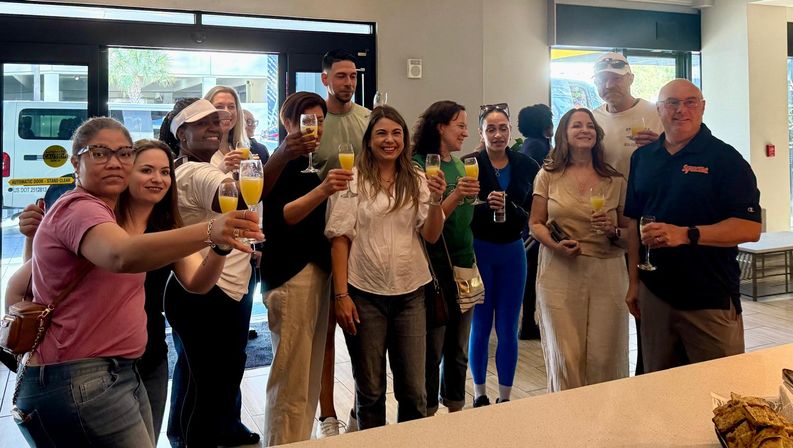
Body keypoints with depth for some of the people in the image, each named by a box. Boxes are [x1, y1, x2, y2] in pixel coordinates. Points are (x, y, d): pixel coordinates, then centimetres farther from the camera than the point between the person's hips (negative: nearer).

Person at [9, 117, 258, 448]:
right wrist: (208, 231, -51)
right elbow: (123, 256, -38)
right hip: (80, 381, -10)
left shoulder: (100, 211, 19)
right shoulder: (79, 208, -16)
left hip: (116, 374, 10)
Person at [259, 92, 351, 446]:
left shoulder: (307, 164, 17)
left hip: (317, 270, 9)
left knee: (310, 374, 13)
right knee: (291, 376, -8)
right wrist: (322, 190, -35)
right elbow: (280, 216, -22)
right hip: (291, 274, -9)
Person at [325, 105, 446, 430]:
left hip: (409, 293, 3)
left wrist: (436, 200, -17)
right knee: (370, 390, 10)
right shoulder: (353, 180, -3)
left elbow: (431, 236, 1)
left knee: (414, 390, 7)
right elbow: (340, 239, -5)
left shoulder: (417, 181, 8)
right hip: (365, 294, -3)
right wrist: (341, 295, -10)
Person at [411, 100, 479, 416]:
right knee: (433, 350, 3)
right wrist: (456, 195, -27)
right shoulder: (419, 165, -11)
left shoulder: (461, 165, 11)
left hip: (463, 266, 7)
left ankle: (456, 411, 30)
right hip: (435, 268, -7)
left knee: (459, 350, 16)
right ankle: (428, 417, 17)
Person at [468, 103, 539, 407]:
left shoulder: (526, 166, -1)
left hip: (512, 252, 2)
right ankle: (479, 394, 25)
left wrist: (509, 208, -21)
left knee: (508, 329, 9)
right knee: (480, 327, 9)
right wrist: (485, 205, -27)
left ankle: (505, 397, 22)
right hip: (478, 251, -2)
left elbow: (533, 215, -3)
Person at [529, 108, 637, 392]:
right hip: (560, 274, -1)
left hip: (606, 276, 1)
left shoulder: (615, 181, 9)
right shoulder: (549, 175, 8)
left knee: (604, 359, -1)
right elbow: (536, 224, 8)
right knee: (565, 359, -2)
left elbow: (631, 236, 12)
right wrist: (557, 245, -10)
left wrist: (614, 231, -10)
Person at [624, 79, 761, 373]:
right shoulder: (642, 158, 11)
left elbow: (750, 228, -12)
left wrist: (686, 234, -24)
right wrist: (634, 282, 11)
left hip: (712, 299, -4)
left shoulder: (724, 158, -5)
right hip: (654, 292, 4)